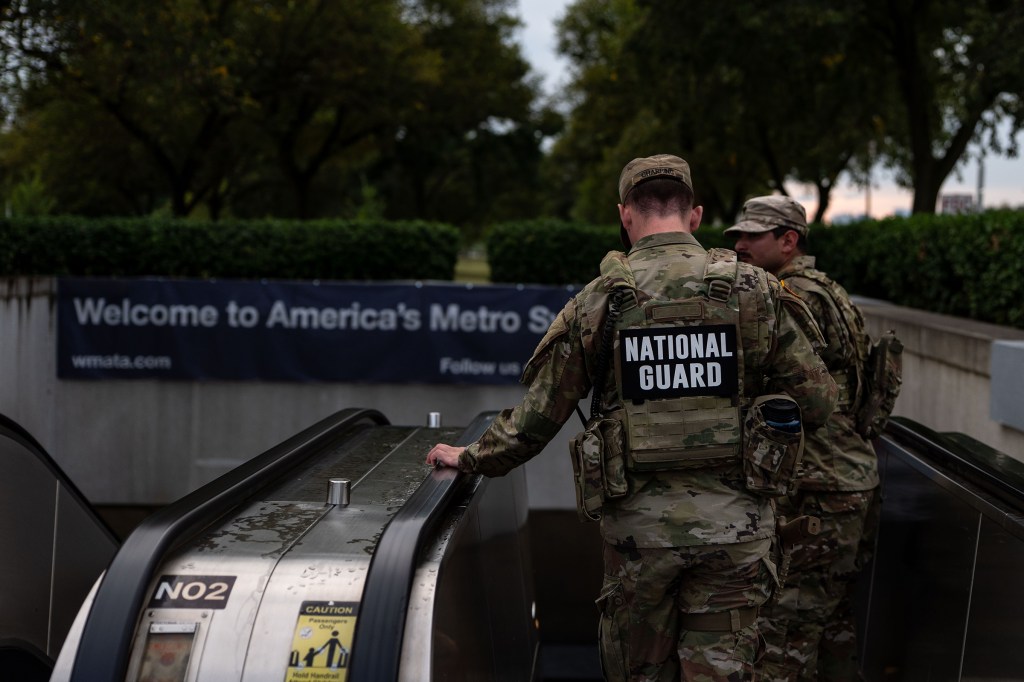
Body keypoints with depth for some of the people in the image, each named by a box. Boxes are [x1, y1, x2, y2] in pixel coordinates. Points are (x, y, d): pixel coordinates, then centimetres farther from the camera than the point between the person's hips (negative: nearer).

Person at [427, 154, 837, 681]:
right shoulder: (755, 291, 0)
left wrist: (471, 459, 19)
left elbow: (538, 415, 3)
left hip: (639, 521, 0)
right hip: (732, 520, 0)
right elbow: (816, 403, 1)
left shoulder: (599, 301, -1)